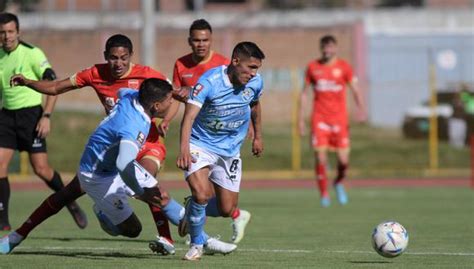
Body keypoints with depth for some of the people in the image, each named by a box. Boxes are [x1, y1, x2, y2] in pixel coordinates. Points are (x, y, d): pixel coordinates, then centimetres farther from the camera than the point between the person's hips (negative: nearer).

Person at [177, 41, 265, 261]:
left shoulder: (255, 82, -9)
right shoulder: (209, 82, -26)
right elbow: (189, 116, -35)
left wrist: (258, 136, 24)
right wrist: (184, 150, -49)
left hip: (230, 150, 5)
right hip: (200, 145, -5)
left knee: (227, 210, 4)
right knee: (202, 194, -27)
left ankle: (192, 209, 37)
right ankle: (197, 244, -1)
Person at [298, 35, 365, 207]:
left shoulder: (343, 67, 3)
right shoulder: (313, 67, 7)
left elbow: (355, 90, 2)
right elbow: (305, 93, 13)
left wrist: (361, 108, -16)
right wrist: (301, 118, 8)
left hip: (339, 119, 0)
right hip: (319, 120, 0)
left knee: (343, 160, -4)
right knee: (320, 157, -10)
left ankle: (339, 183, 26)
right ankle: (324, 194, 2)